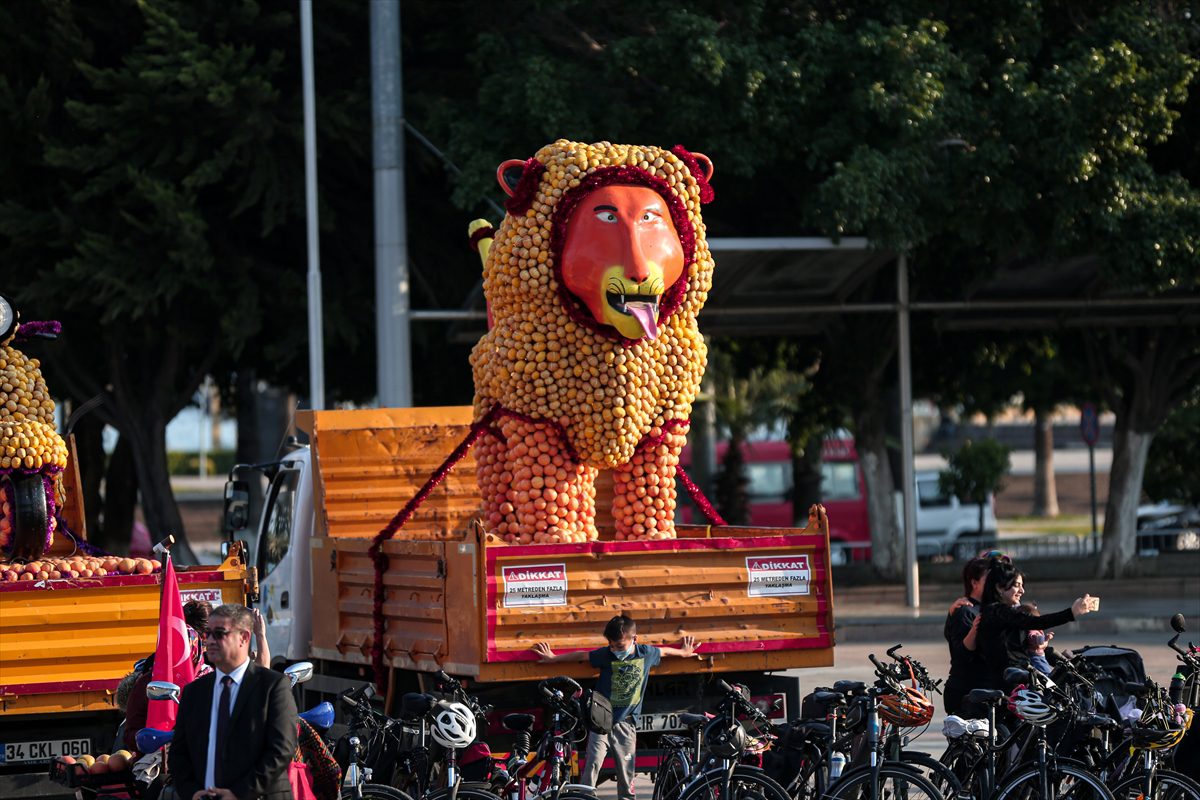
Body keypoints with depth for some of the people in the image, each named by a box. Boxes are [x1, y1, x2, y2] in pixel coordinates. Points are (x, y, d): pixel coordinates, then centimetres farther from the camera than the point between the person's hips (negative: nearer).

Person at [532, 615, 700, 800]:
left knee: (626, 771, 3)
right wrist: (553, 657, 13)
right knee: (593, 764, -14)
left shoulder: (647, 653, -4)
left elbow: (664, 651, 17)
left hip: (625, 722, 1)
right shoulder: (607, 654, -8)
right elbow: (581, 655, 5)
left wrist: (683, 652, 34)